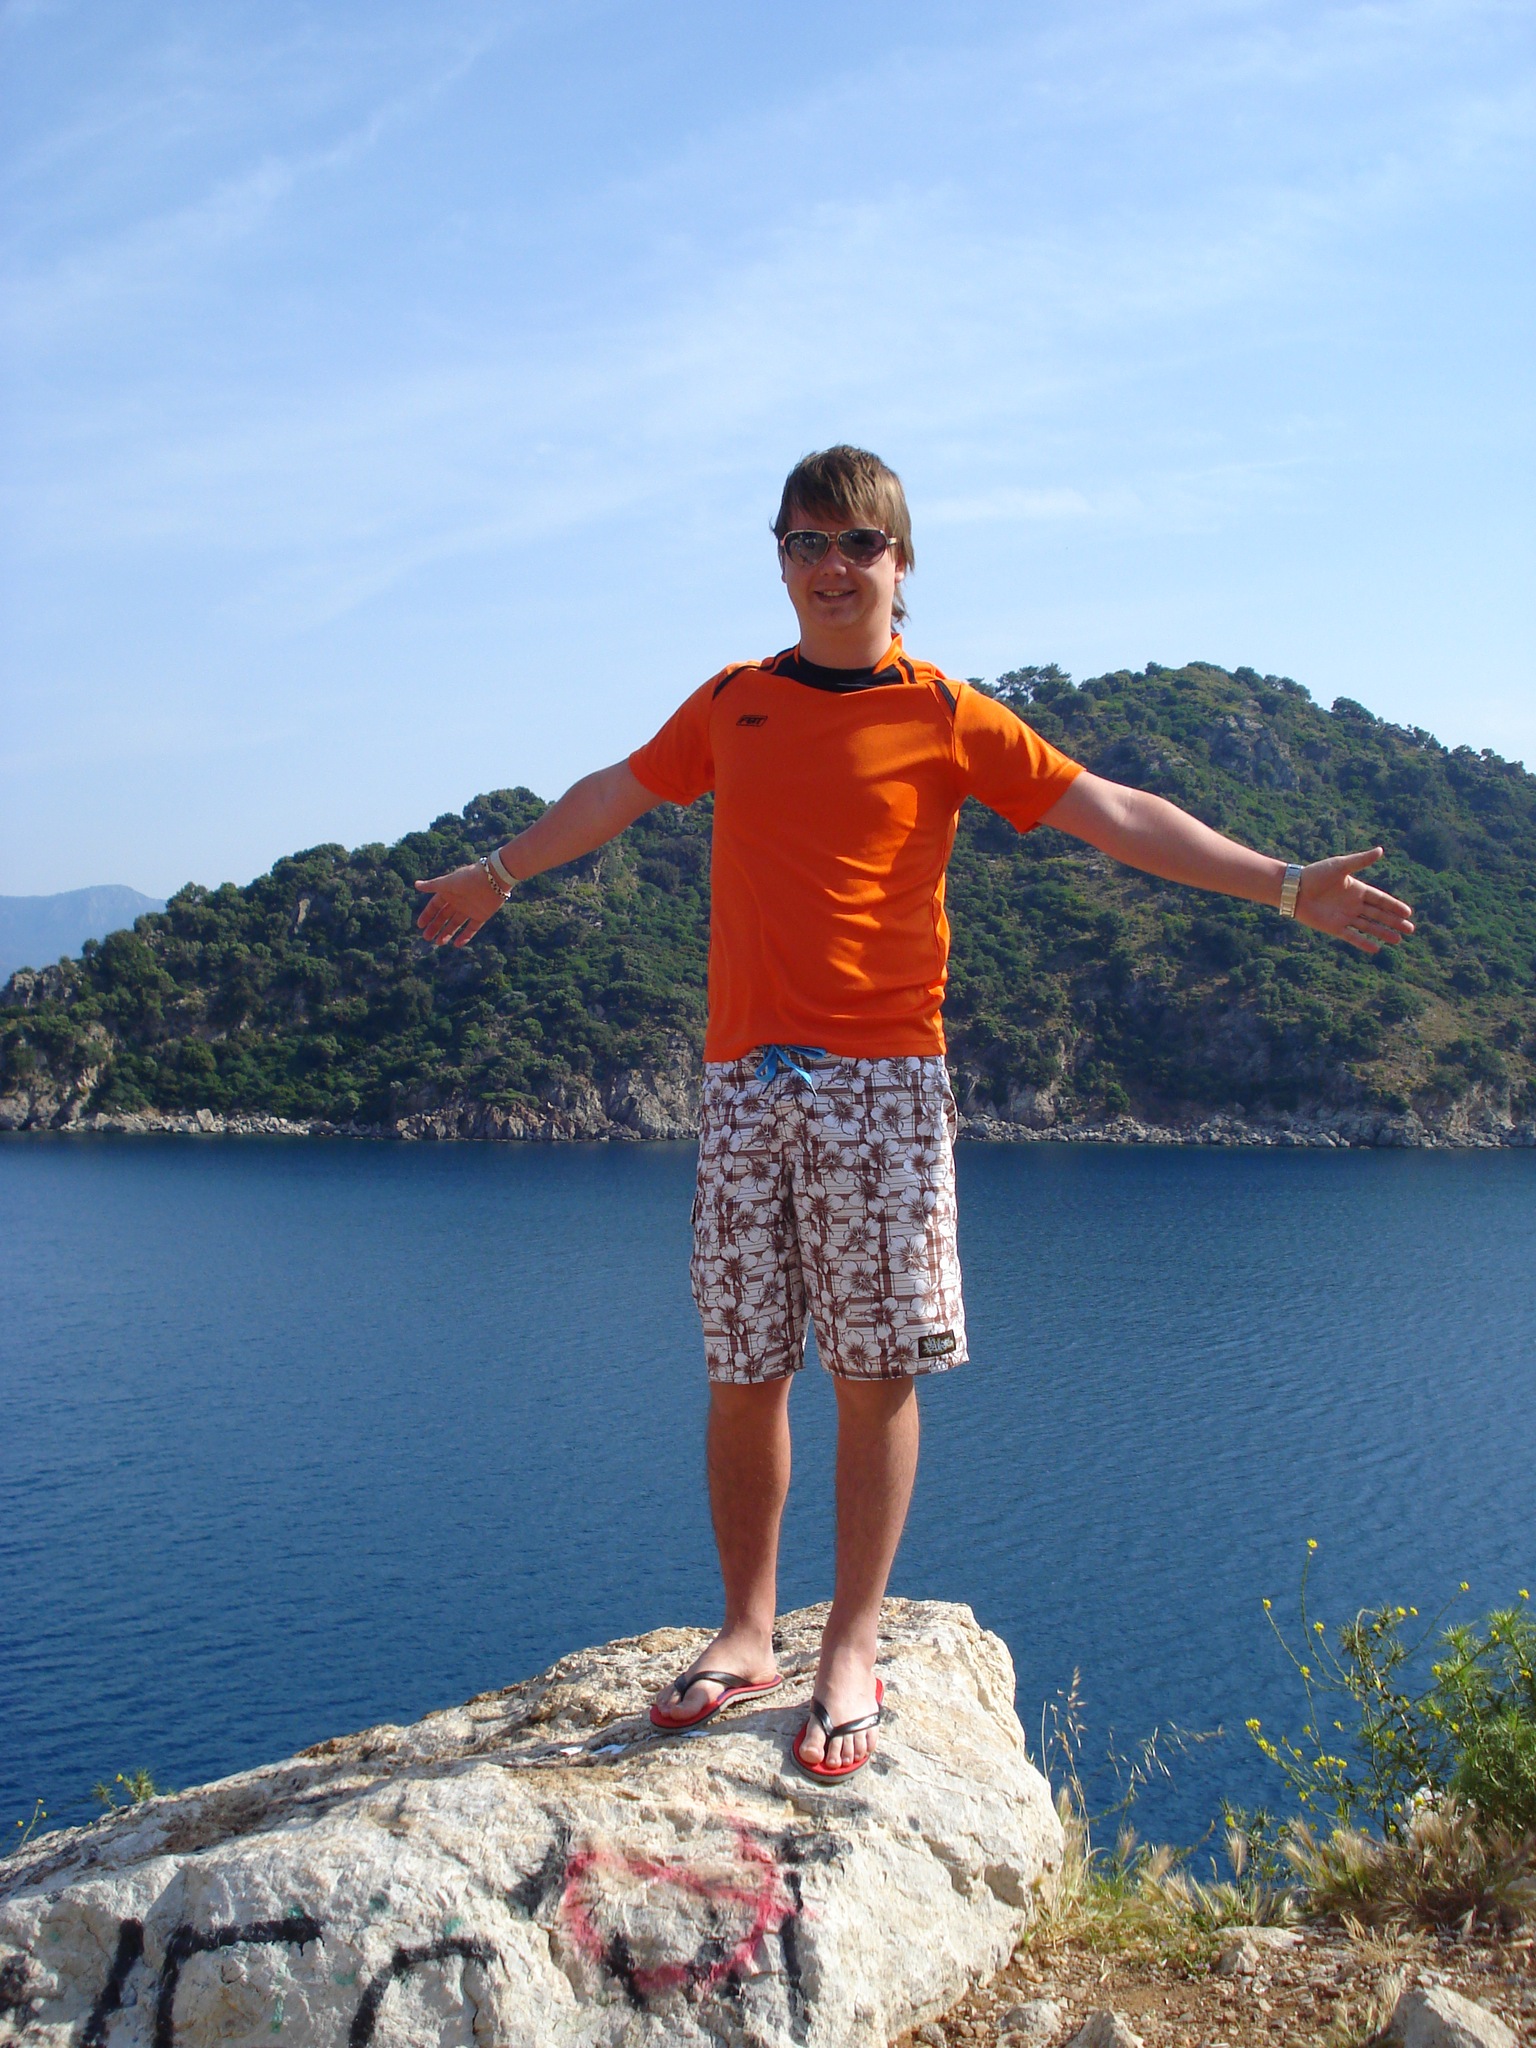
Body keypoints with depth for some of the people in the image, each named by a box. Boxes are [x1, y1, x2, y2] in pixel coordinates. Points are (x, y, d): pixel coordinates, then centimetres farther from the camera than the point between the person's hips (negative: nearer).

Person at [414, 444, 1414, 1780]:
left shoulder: (947, 717, 2)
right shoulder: (732, 704, 13)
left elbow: (1114, 815, -1)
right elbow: (616, 795, 29)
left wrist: (1287, 887, -8)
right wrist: (497, 875, 41)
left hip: (882, 1079, -3)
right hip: (745, 1079, 3)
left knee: (875, 1373, 0)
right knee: (744, 1372, 6)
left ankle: (852, 1652, 12)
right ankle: (746, 1633, 21)